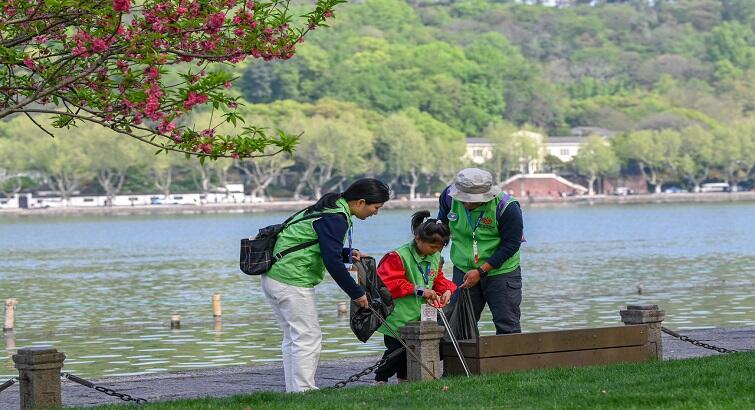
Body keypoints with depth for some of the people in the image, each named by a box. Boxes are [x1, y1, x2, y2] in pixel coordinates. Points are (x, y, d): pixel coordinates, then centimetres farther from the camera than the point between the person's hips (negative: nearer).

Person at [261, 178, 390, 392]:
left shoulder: (329, 208, 16)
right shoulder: (336, 219, -16)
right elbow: (332, 262, -20)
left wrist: (348, 253, 9)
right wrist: (357, 293, -11)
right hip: (292, 281, -10)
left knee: (293, 338, 14)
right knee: (308, 338, -6)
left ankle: (293, 391, 17)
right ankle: (303, 391, -7)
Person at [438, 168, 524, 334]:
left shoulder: (507, 207, -22)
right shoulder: (449, 196, -9)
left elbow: (511, 245, -18)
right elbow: (442, 225, 13)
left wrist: (481, 271, -21)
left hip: (500, 270, -4)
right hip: (463, 270, 4)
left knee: (507, 325, -3)